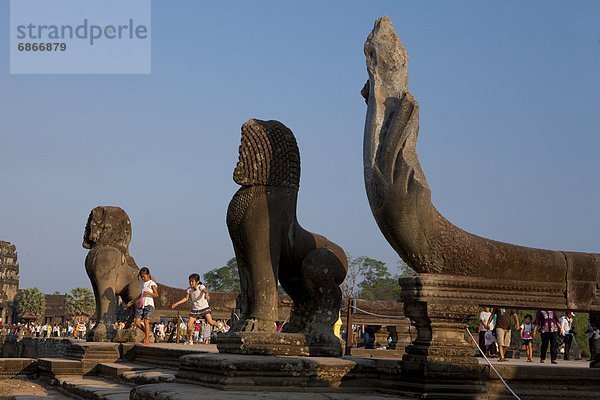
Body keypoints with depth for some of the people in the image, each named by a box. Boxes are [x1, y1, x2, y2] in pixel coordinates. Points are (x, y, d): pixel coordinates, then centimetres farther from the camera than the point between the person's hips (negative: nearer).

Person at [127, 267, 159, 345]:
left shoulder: (152, 283, -1)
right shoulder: (143, 283, 20)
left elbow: (156, 295, -5)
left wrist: (148, 293, -22)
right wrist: (132, 301, 30)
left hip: (149, 304, -7)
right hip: (141, 304, 7)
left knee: (146, 321, -13)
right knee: (136, 321, -5)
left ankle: (147, 339, -7)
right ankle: (147, 334, 13)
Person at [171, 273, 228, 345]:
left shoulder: (201, 287, -14)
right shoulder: (189, 289, 1)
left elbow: (205, 291, -35)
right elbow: (186, 298, 13)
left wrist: (206, 294, -60)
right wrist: (176, 303, 9)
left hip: (204, 308, -5)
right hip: (195, 309, 5)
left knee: (210, 321, -20)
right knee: (189, 325, -5)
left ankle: (220, 326, 12)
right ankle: (190, 340, 12)